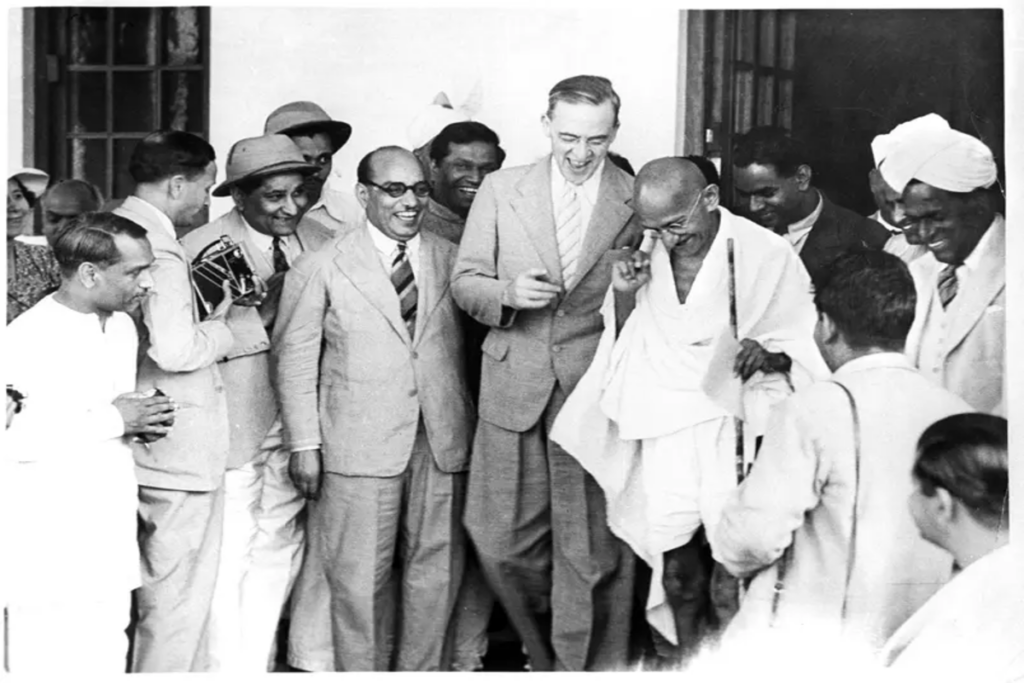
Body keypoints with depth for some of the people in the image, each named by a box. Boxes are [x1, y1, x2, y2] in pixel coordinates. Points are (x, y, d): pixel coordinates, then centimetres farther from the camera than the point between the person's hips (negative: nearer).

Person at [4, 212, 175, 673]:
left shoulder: (122, 327, 12)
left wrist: (141, 420, 3)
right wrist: (111, 420, -17)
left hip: (109, 544, 8)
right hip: (48, 553, -7)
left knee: (107, 662, 6)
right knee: (48, 665, -6)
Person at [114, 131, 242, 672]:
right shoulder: (160, 250, -21)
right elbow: (174, 349, -30)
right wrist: (221, 327, -11)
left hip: (143, 440, 10)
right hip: (180, 446, -10)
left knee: (155, 591, 20)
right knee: (179, 598, 0)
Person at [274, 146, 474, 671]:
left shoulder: (450, 259, 10)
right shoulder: (321, 268, 1)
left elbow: (467, 345, 11)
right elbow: (294, 358, 1)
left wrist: (471, 427, 4)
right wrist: (304, 444, -4)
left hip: (443, 442, 3)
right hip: (362, 445, -3)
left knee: (436, 569, 8)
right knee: (361, 578, 1)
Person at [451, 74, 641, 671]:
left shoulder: (639, 203, 0)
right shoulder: (501, 190, 5)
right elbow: (465, 282, 7)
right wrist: (508, 294, -12)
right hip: (514, 390, 2)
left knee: (592, 550, 1)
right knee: (501, 542, 6)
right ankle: (547, 648, 31)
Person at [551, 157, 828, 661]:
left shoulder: (766, 254, -8)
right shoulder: (649, 258, 4)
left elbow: (805, 344, -2)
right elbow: (628, 343, 15)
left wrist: (768, 355, -23)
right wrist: (623, 296, -4)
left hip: (736, 421, -4)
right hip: (666, 420, 4)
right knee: (670, 547, 2)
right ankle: (688, 654, 17)